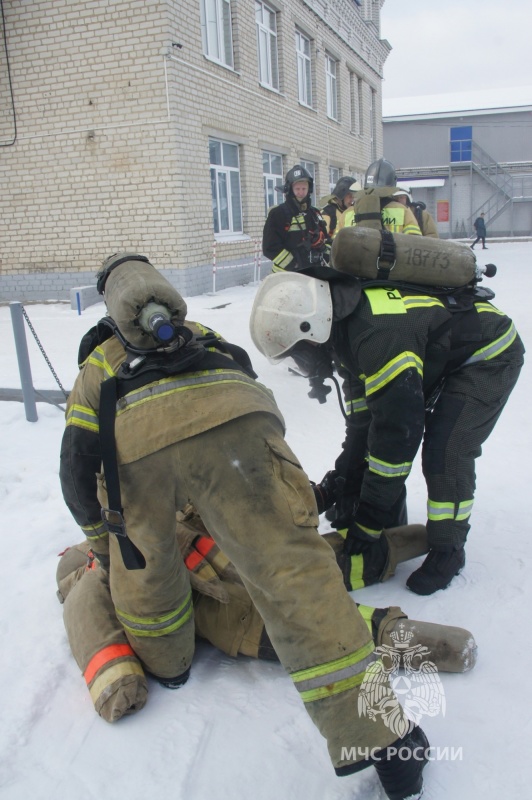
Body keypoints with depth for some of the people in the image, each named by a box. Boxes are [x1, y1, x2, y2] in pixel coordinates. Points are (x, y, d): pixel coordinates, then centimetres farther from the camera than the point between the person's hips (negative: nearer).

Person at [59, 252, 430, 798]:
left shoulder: (95, 368, 39)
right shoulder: (200, 336, 47)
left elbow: (76, 470, 30)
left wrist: (100, 539, 47)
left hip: (135, 437, 0)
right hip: (233, 417, 1)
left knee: (141, 564, 26)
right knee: (293, 568, 2)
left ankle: (164, 664, 47)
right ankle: (378, 735, 4)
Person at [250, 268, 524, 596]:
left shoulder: (378, 336, -38)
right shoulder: (345, 324, -8)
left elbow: (398, 428, -35)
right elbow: (362, 410, 2)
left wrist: (368, 520, -26)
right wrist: (347, 477, 4)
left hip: (491, 355, -9)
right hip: (440, 357, 9)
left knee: (445, 453, -19)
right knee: (376, 437, 4)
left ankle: (448, 549, 2)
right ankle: (392, 525, 19)